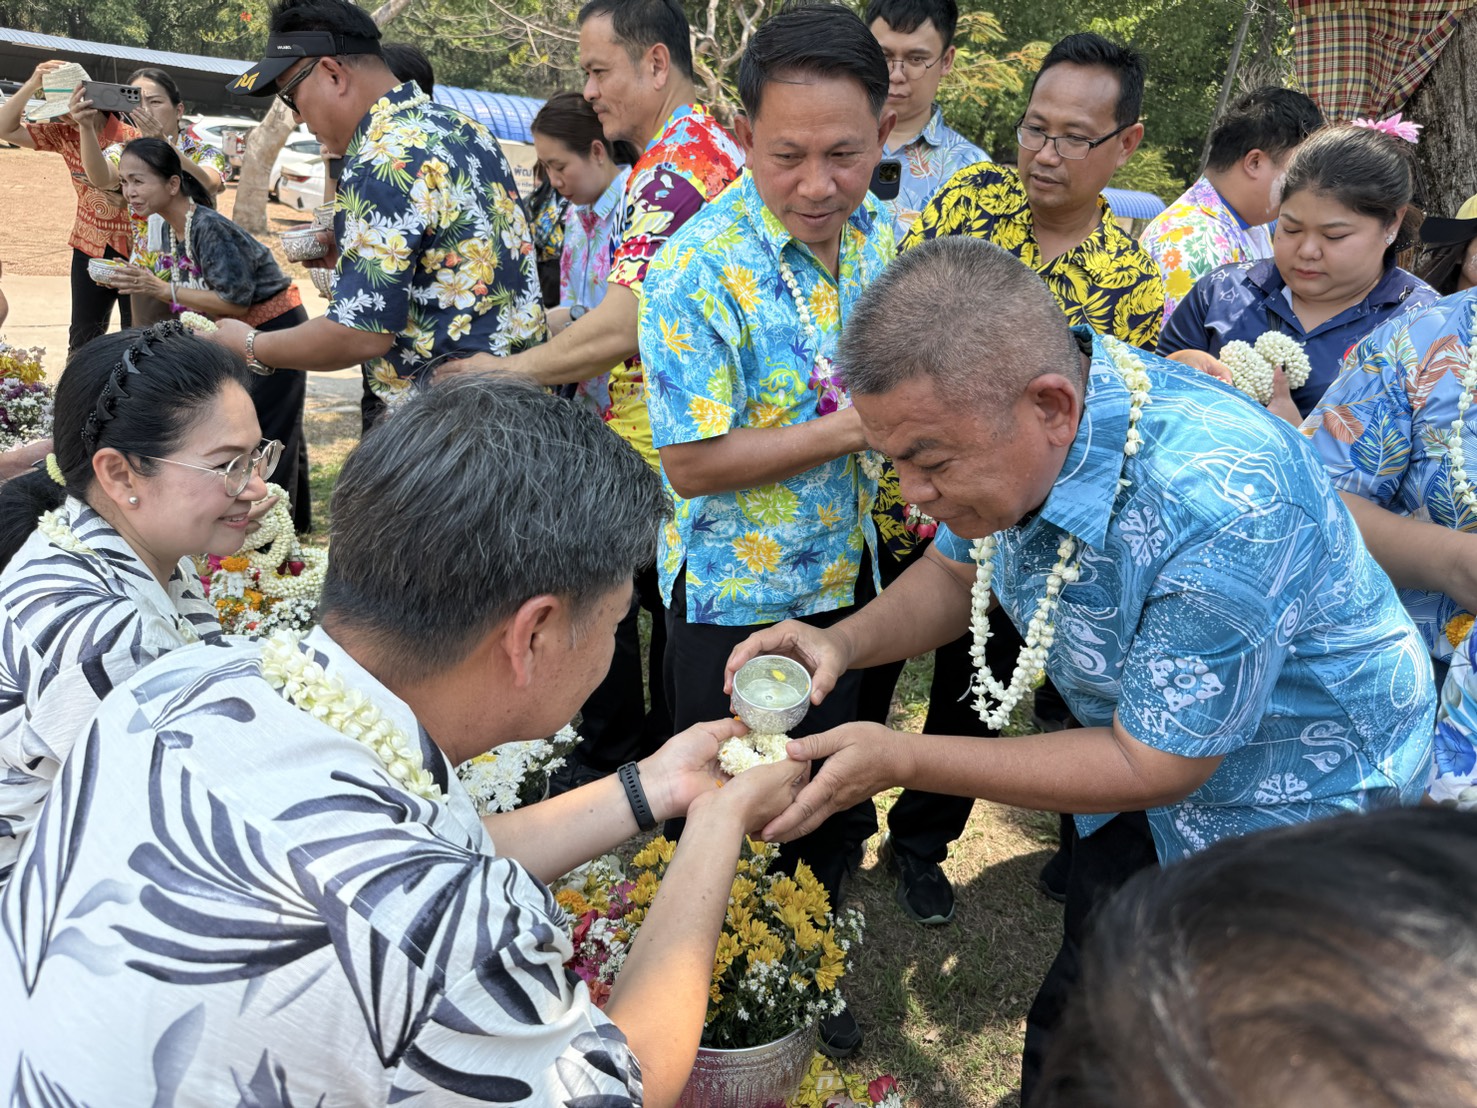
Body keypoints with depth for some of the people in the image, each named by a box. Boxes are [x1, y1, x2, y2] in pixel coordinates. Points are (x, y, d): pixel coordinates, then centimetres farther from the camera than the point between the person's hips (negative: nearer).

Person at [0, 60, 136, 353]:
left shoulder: (131, 137, -14)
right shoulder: (64, 134, 2)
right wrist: (31, 85, -10)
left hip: (134, 249, -5)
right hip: (89, 247, 5)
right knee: (82, 338, 11)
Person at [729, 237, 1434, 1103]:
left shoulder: (1223, 511, -40)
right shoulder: (1001, 419, -17)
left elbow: (1153, 765, -27)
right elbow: (955, 573, 2)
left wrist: (903, 760, -31)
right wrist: (843, 643, -19)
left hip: (1297, 809, -6)